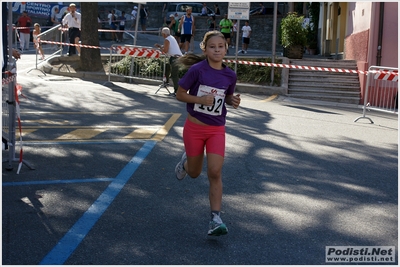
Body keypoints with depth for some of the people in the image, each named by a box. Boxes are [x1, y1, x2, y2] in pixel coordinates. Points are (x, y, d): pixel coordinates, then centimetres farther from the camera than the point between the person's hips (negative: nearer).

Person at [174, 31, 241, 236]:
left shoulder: (230, 75, -2)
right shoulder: (197, 70, -14)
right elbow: (180, 94, -8)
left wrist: (234, 101, -8)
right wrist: (200, 99, -23)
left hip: (216, 130, 2)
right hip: (194, 128, -1)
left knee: (215, 173, -11)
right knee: (194, 173, 14)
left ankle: (215, 219, -6)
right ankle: (185, 161, 52)